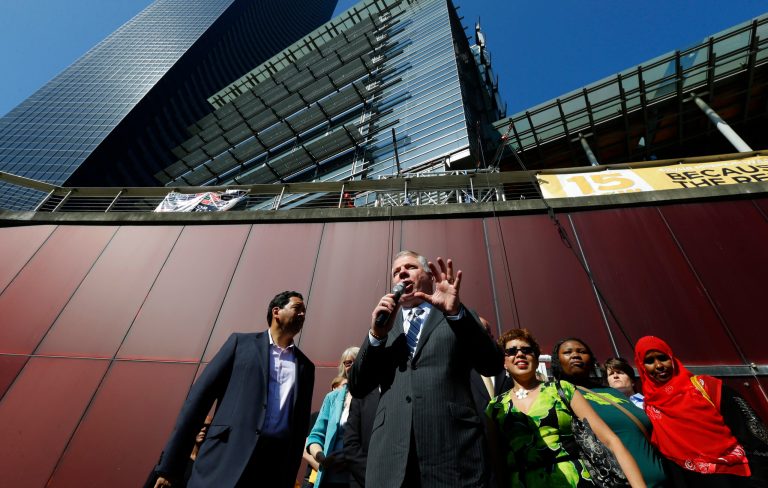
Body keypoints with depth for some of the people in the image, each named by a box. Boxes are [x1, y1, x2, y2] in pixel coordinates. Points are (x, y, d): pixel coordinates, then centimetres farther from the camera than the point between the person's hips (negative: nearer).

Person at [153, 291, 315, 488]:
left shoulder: (305, 367, 11)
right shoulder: (241, 343, 4)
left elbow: (300, 426, 11)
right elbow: (200, 396, 0)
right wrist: (169, 463, -4)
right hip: (226, 462, -2)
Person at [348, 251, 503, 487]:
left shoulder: (460, 317, 9)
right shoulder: (384, 324, 14)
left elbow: (492, 365, -5)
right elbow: (357, 388, 7)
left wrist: (456, 313, -18)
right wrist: (376, 334, -8)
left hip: (452, 446, -1)